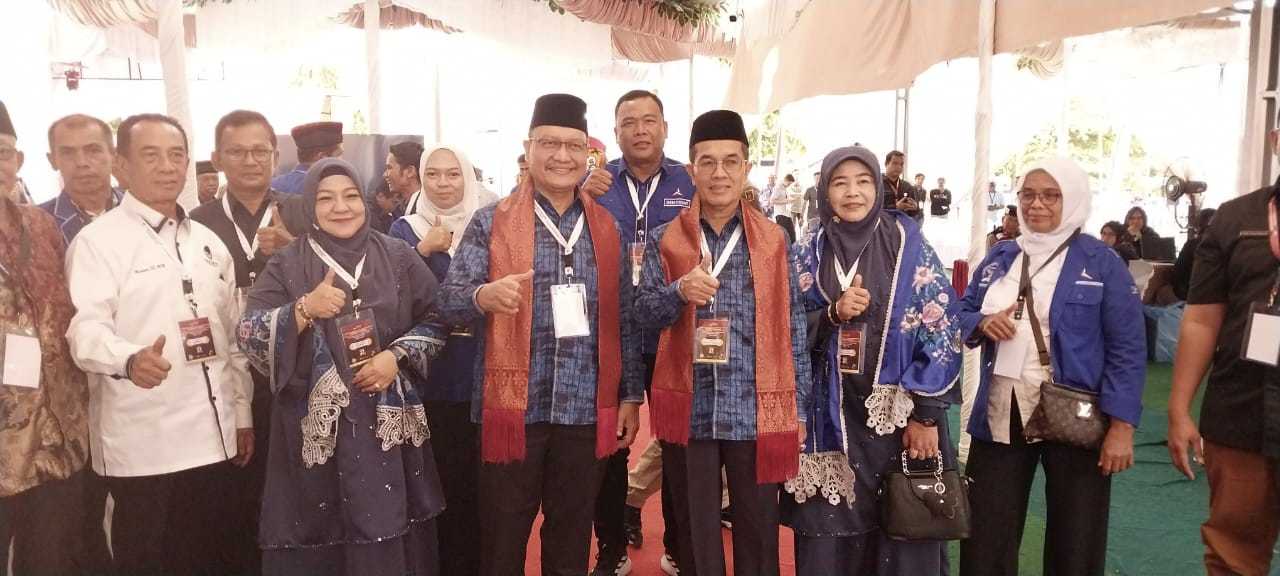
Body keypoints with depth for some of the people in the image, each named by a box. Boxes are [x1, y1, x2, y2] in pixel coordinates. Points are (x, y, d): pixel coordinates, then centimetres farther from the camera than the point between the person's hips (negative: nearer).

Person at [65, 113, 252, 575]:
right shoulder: (97, 240, -5)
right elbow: (85, 329, -18)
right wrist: (131, 360, -39)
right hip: (142, 444, -5)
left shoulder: (208, 242, 13)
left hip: (212, 436, 5)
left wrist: (242, 413, 15)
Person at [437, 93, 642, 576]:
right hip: (513, 409, -2)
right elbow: (448, 302, -8)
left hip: (587, 411, 3)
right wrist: (485, 296, -29)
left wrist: (631, 395, 8)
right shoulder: (491, 223, -1)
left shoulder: (607, 229, 8)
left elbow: (624, 319, 10)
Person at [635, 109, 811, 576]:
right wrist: (679, 291, -24)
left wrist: (797, 409, 2)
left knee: (757, 530, 10)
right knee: (696, 528, 13)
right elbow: (644, 313, -3)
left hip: (757, 411, 0)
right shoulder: (665, 240, 4)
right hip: (689, 410, 0)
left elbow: (792, 329, 4)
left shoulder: (774, 241, 4)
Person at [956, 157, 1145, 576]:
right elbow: (959, 313, 15)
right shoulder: (1000, 256, 9)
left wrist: (1121, 425, -14)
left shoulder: (1101, 262, -4)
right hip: (1000, 417, 4)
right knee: (985, 540, 10)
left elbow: (1128, 349, -6)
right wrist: (982, 324, -8)